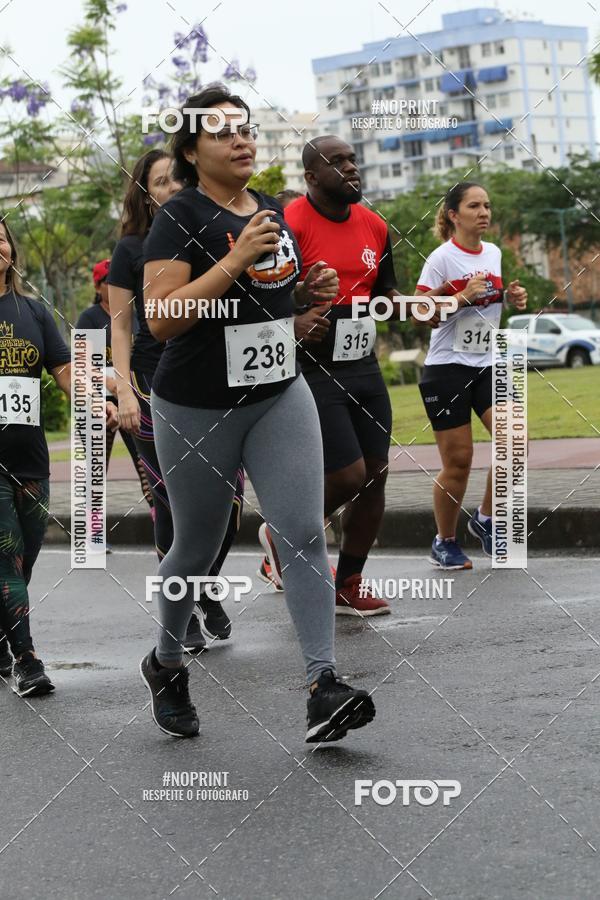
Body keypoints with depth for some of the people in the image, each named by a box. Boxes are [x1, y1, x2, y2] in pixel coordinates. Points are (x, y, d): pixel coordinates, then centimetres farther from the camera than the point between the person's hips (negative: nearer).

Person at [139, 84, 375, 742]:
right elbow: (161, 318, -21)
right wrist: (237, 258, -26)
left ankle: (324, 689, -14)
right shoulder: (180, 217, -11)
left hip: (280, 398, 5)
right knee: (197, 550, 9)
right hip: (196, 409, -5)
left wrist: (311, 286, 6)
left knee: (304, 533, -11)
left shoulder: (274, 212, 9)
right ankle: (166, 666, 34)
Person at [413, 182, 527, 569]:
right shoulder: (441, 258, -10)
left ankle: (486, 519, 7)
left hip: (487, 366, 5)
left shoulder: (493, 254, 8)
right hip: (447, 368, -5)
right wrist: (463, 296, -25)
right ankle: (445, 542, 18)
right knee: (458, 462, -2)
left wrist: (512, 298, 4)